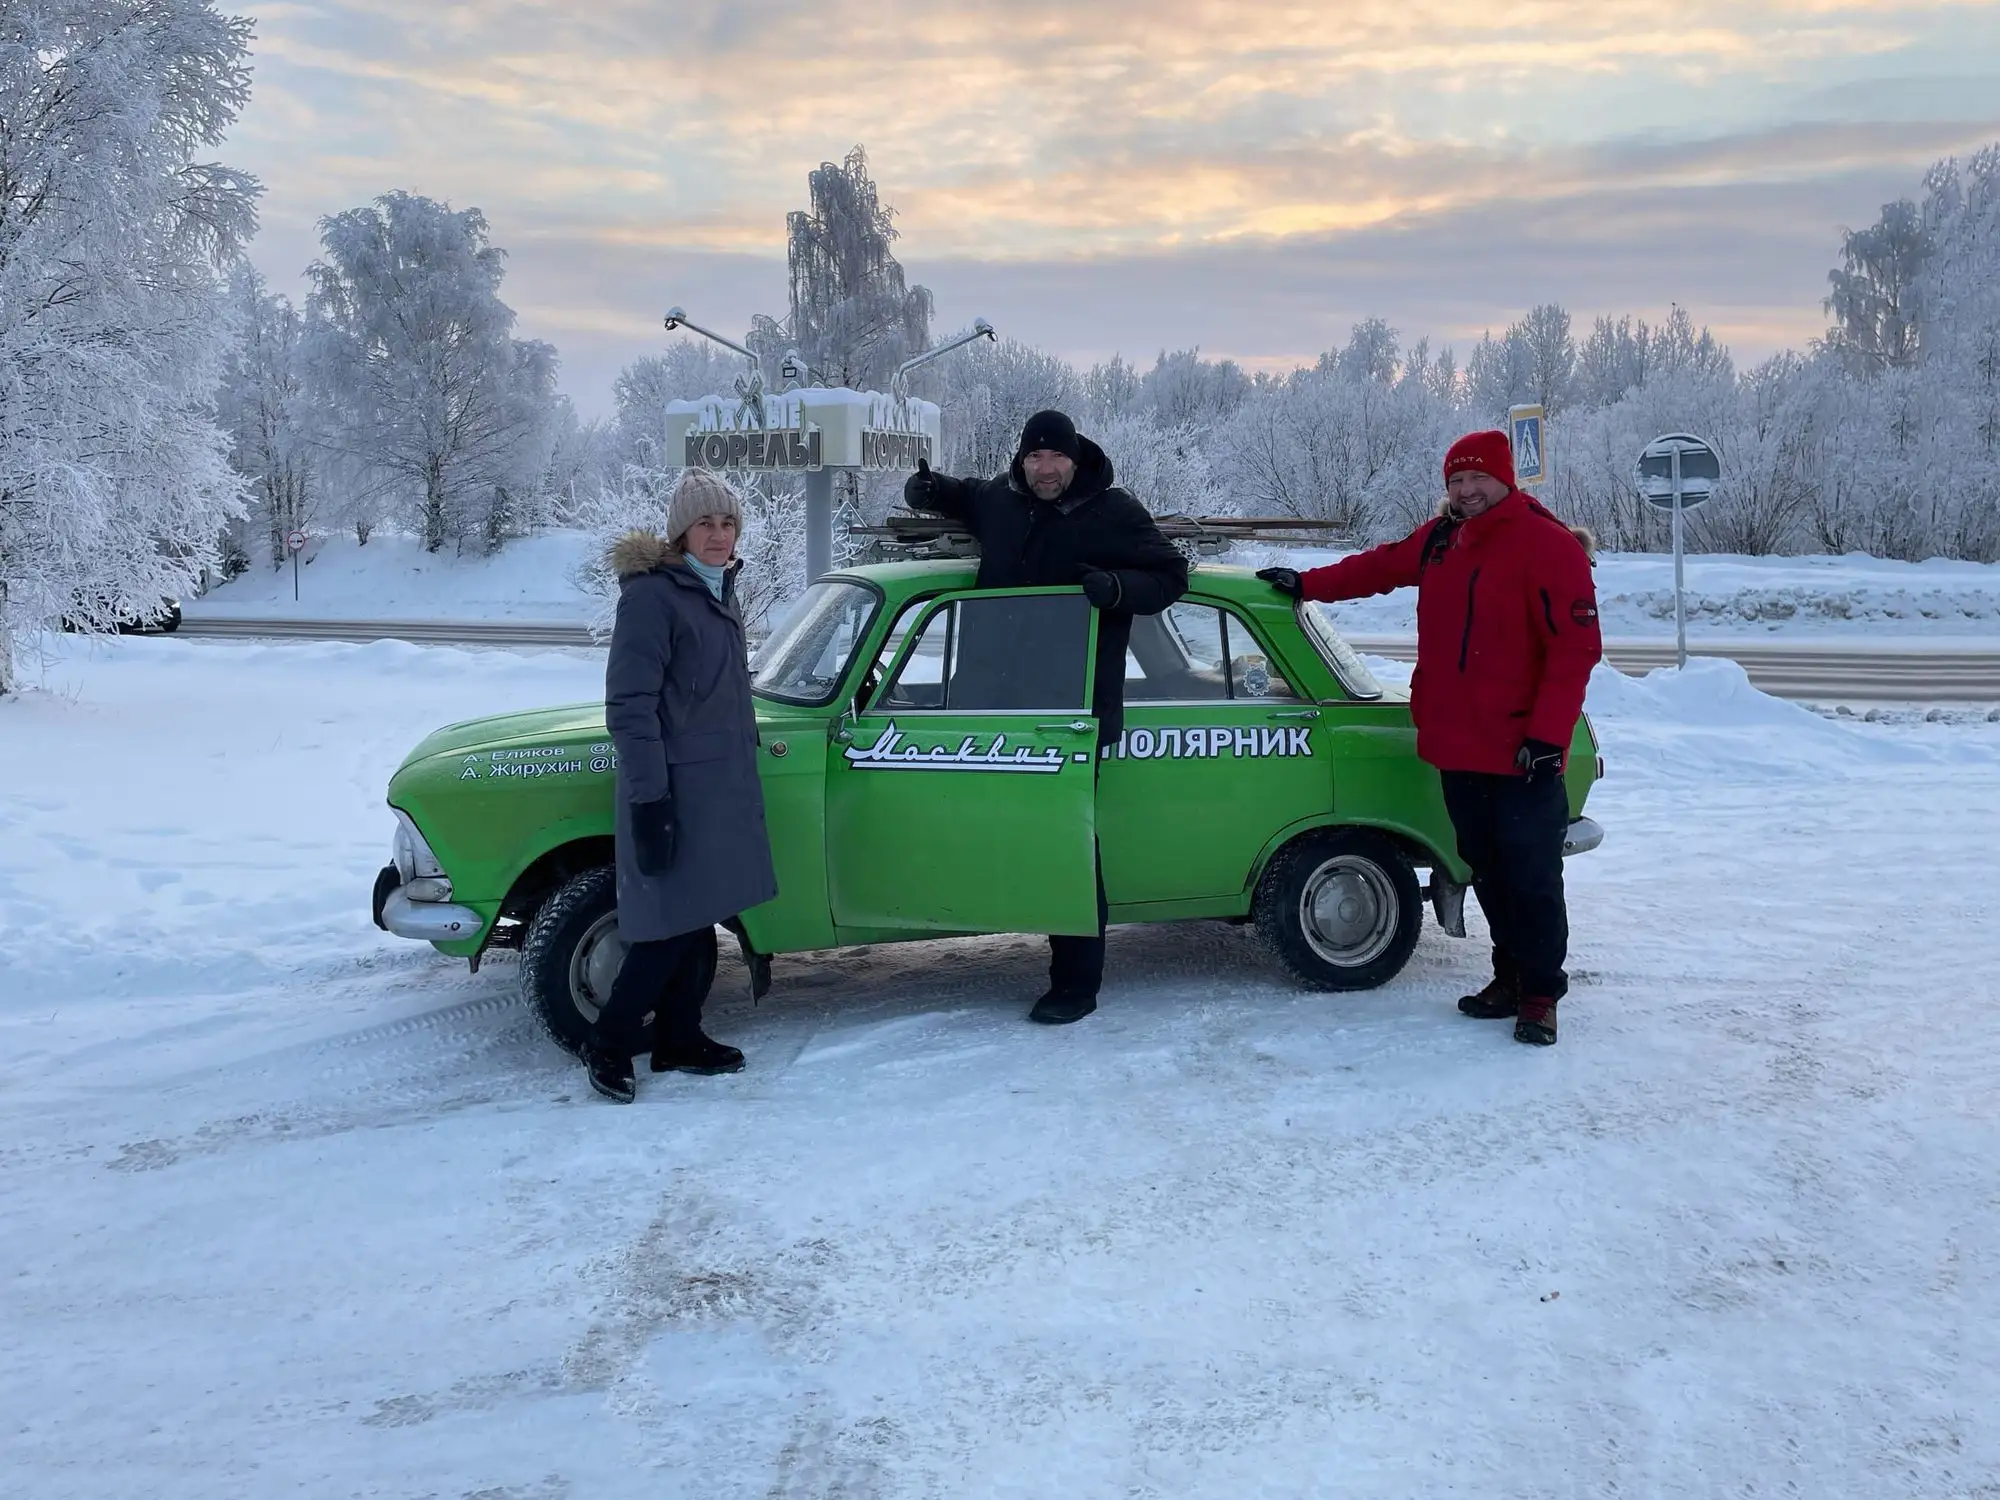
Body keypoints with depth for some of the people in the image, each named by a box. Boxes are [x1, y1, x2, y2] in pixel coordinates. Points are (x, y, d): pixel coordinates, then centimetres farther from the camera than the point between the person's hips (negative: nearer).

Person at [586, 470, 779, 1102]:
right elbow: (629, 705, -19)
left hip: (721, 788, 9)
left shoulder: (718, 590, 13)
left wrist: (747, 743, 24)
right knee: (672, 927, -5)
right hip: (675, 791, -8)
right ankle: (608, 1043, 9)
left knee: (699, 922, 13)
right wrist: (649, 801, -22)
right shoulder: (652, 594, -15)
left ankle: (680, 1038, 24)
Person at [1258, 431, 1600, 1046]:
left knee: (1531, 874, -1)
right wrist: (1306, 584, 27)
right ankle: (1510, 977, 24)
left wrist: (1548, 736, -19)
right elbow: (1378, 567, 27)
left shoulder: (1549, 546, -11)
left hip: (1523, 754, -7)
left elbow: (1576, 648, -15)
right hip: (1457, 747, 7)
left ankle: (1540, 994, 10)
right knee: (1486, 868, 13)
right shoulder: (1439, 539, 11)